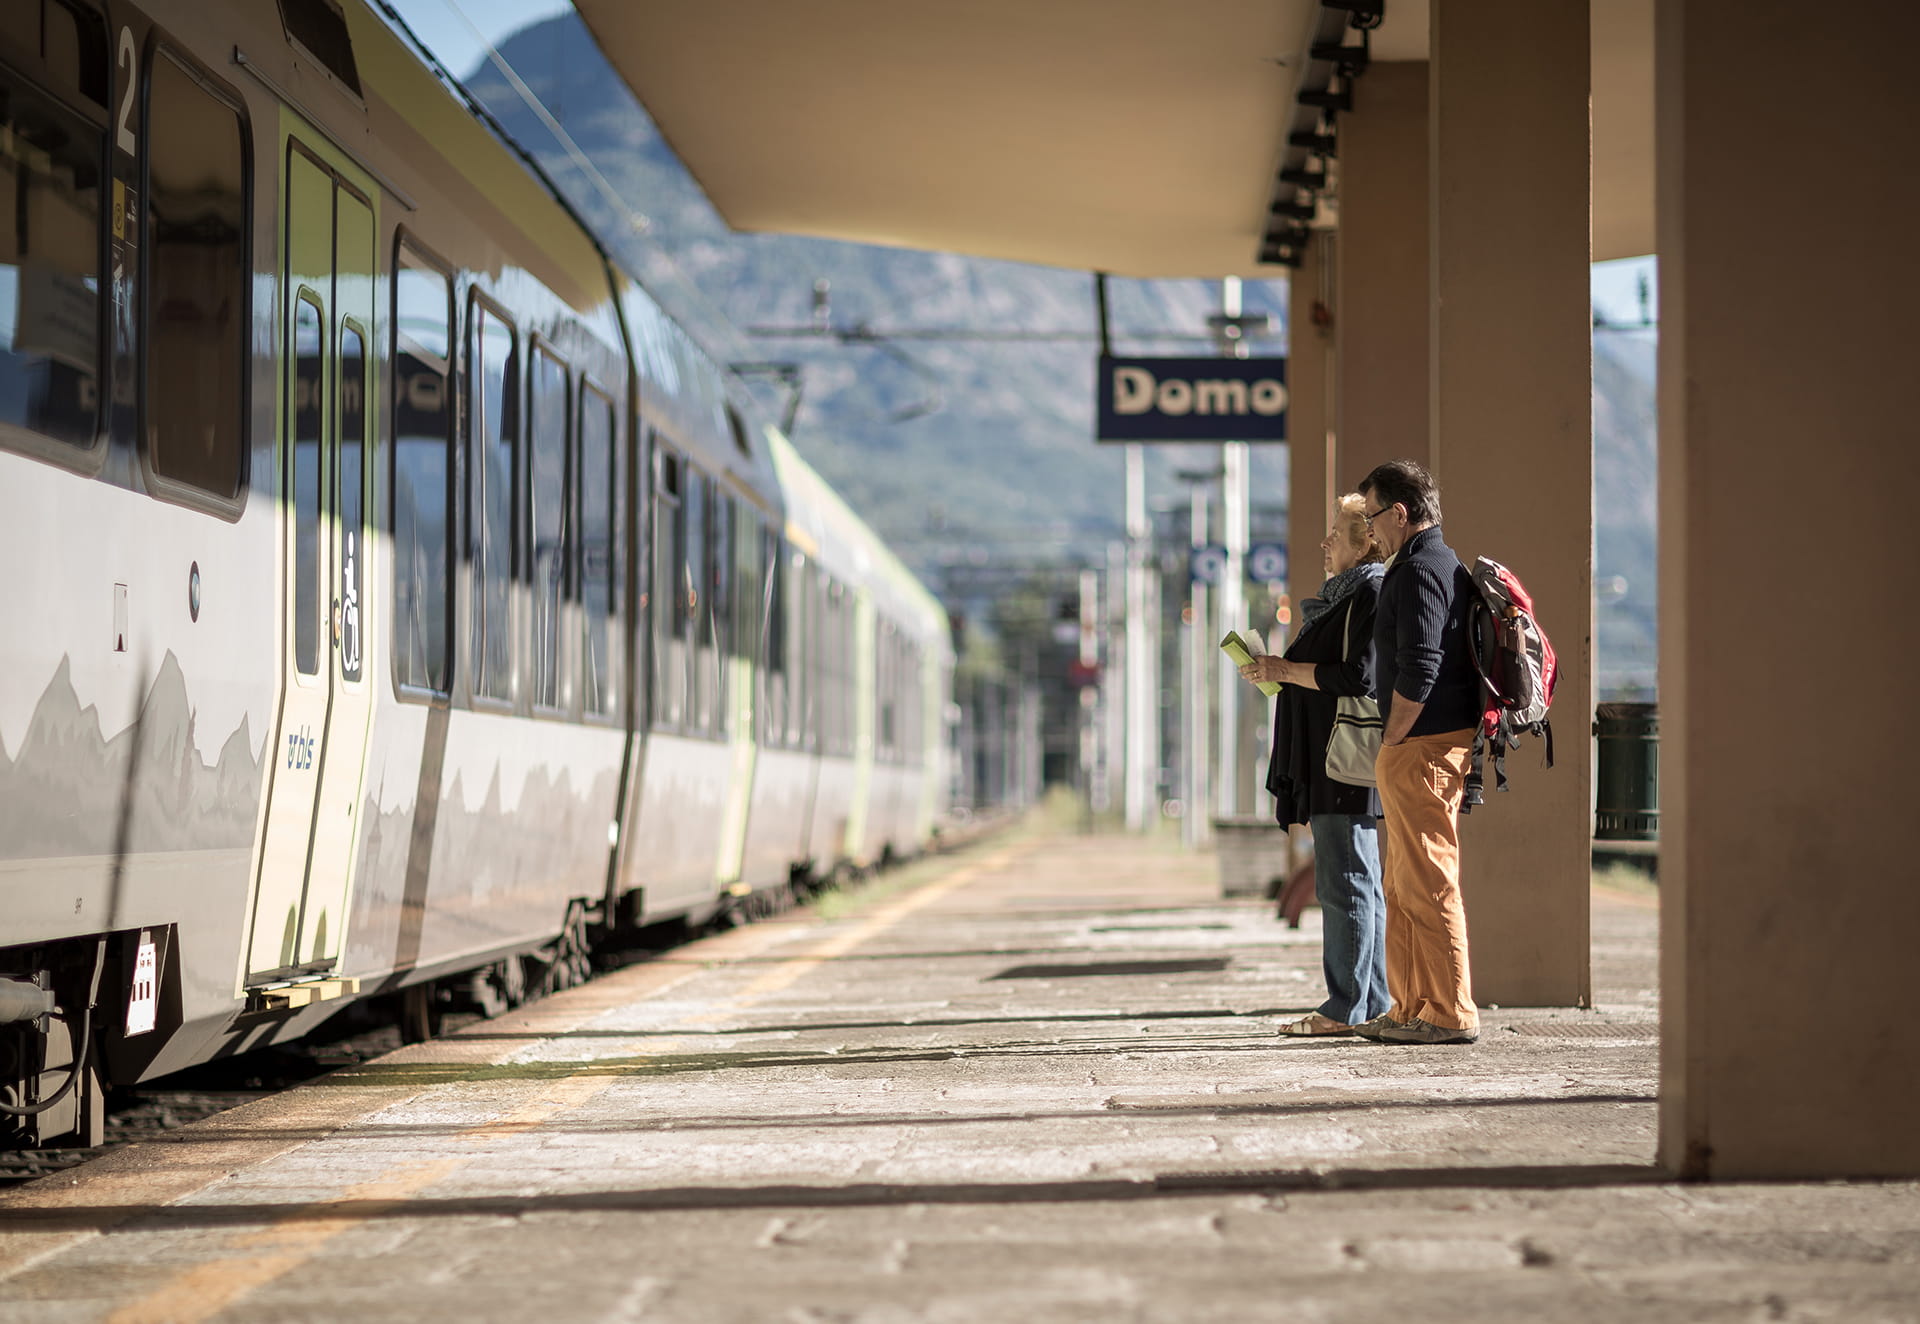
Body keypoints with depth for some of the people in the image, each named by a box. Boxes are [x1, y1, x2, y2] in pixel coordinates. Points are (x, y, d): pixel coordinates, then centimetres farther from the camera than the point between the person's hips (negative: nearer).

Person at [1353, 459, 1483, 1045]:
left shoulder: (1418, 571, -15)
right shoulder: (1448, 565, 19)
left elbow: (1418, 670, -23)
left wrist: (1392, 740, -12)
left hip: (1420, 747, -11)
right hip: (1445, 741, 11)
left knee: (1428, 884, -7)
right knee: (1405, 885, 15)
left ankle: (1450, 1014, -4)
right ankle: (1411, 1009, 20)